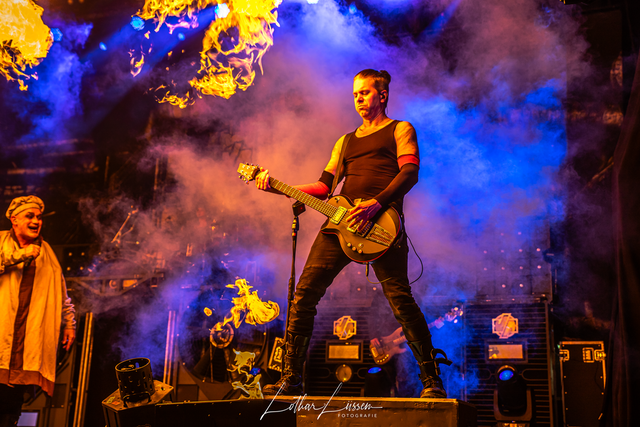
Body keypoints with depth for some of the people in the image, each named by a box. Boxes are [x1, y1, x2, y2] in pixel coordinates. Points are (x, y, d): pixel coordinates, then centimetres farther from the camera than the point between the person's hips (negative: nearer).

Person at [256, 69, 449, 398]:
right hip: (341, 220, 6)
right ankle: (291, 378, 5)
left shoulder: (400, 130, 14)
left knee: (400, 299, -14)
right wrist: (277, 187, 10)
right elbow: (323, 187, 22)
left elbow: (409, 173, -3)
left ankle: (431, 380, -2)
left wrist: (376, 204, -18)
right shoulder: (345, 141, 29)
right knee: (304, 294, -4)